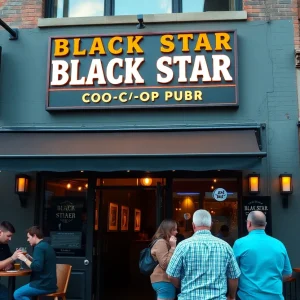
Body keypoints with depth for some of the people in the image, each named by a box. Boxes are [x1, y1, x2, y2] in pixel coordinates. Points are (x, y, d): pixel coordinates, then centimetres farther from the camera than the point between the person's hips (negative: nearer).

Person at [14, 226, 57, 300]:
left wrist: (24, 259, -14)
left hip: (43, 285, -10)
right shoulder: (47, 246, 15)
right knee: (21, 293, 21)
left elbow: (37, 267, -24)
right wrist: (28, 258, 13)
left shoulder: (39, 247, -15)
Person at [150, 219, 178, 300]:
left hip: (162, 281, 11)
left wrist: (172, 246, 11)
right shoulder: (161, 242, -13)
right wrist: (173, 247, -19)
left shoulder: (164, 242, 19)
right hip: (164, 282, -11)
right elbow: (165, 264, -21)